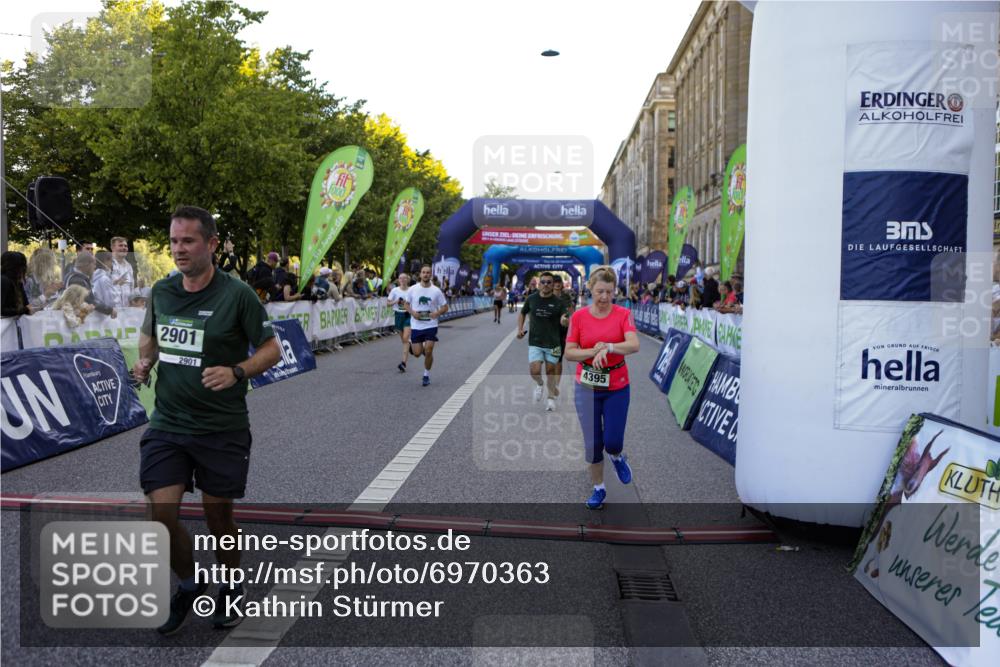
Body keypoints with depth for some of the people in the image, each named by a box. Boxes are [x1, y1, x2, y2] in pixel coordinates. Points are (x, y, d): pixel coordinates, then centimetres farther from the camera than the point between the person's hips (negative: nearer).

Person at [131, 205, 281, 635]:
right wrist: (144, 362, 0)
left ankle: (231, 589, 36)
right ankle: (188, 586, 24)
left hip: (223, 429, -3)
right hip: (167, 424, 3)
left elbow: (271, 349, -6)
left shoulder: (237, 294, -11)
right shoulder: (161, 291, 3)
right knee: (161, 516, -5)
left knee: (218, 516, 9)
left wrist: (236, 372, -24)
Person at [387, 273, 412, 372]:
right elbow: (388, 303, 4)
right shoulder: (395, 290, 1)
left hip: (408, 315, -3)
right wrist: (395, 302, -15)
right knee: (403, 339, 12)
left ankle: (404, 363, -19)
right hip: (398, 314, 3)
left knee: (406, 338, -15)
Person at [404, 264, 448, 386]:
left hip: (431, 325, -1)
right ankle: (412, 344, 39)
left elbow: (445, 307, 4)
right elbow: (406, 304, 9)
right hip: (416, 325, 1)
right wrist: (412, 312, -10)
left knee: (428, 352, -8)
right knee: (417, 353, 2)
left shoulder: (436, 291, -4)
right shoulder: (413, 289, -2)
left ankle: (426, 375, 13)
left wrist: (436, 314, -15)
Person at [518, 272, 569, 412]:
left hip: (553, 343, 0)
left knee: (550, 371, 12)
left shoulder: (559, 302, -6)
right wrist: (520, 329, 1)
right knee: (534, 372, -13)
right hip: (535, 343, 0)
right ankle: (539, 384, 22)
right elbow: (522, 314, 16)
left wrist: (565, 320, -40)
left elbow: (563, 320, -16)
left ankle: (551, 397, 34)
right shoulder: (531, 299, -1)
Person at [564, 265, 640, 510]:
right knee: (592, 442, 6)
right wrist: (593, 352, -20)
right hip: (587, 387, 1)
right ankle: (598, 488, 26)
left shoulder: (623, 314, -6)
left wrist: (607, 347, -34)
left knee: (612, 442, -3)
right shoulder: (578, 316, -3)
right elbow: (569, 352, -5)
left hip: (617, 387, -1)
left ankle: (618, 458, 35)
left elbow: (634, 345, -20)